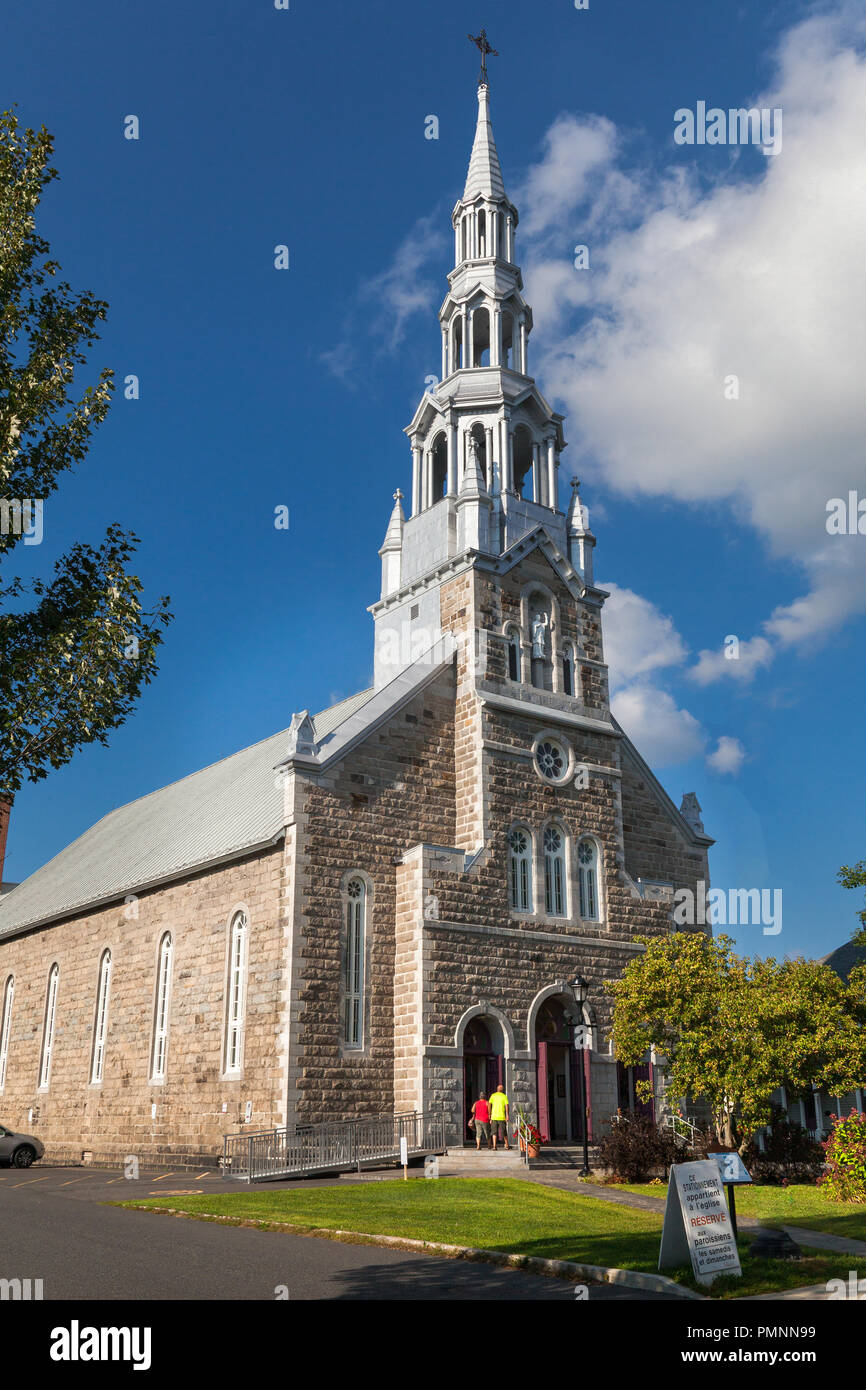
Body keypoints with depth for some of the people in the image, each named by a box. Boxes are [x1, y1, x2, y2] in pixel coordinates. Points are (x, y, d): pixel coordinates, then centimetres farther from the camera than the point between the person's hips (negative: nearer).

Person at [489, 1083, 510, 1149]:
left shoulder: (493, 1095, 7)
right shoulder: (504, 1096, 3)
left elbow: (489, 1105, 0)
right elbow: (507, 1106, -8)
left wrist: (489, 1114, 5)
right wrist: (507, 1116, -10)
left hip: (494, 1116, 1)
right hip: (502, 1117, -1)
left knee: (494, 1132, 4)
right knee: (504, 1131, 11)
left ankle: (494, 1146, -6)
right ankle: (507, 1145, 20)